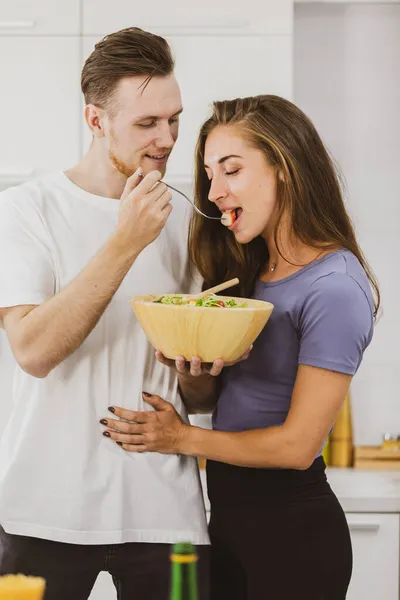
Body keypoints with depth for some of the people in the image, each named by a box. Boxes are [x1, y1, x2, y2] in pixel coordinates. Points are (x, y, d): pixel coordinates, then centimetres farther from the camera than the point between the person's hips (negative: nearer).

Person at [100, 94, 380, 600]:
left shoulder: (334, 288, -17)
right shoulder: (251, 270, 8)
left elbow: (297, 445, -18)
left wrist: (184, 439, -8)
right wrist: (186, 364, -9)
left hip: (293, 528, -7)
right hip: (228, 518, 7)